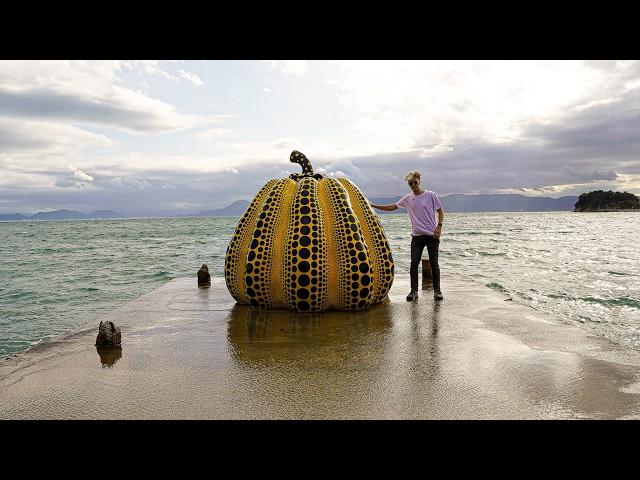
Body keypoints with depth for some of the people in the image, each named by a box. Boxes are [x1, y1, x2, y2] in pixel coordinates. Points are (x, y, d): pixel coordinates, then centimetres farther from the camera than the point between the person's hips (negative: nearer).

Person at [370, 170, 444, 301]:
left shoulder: (430, 195, -1)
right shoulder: (407, 198, 7)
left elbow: (440, 211, 4)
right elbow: (392, 207, 11)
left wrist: (439, 226, -9)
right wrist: (374, 206, 4)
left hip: (432, 235, -2)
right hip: (417, 236, 3)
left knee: (434, 263, 2)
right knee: (414, 263, -2)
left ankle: (437, 290, 12)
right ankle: (414, 291, 5)